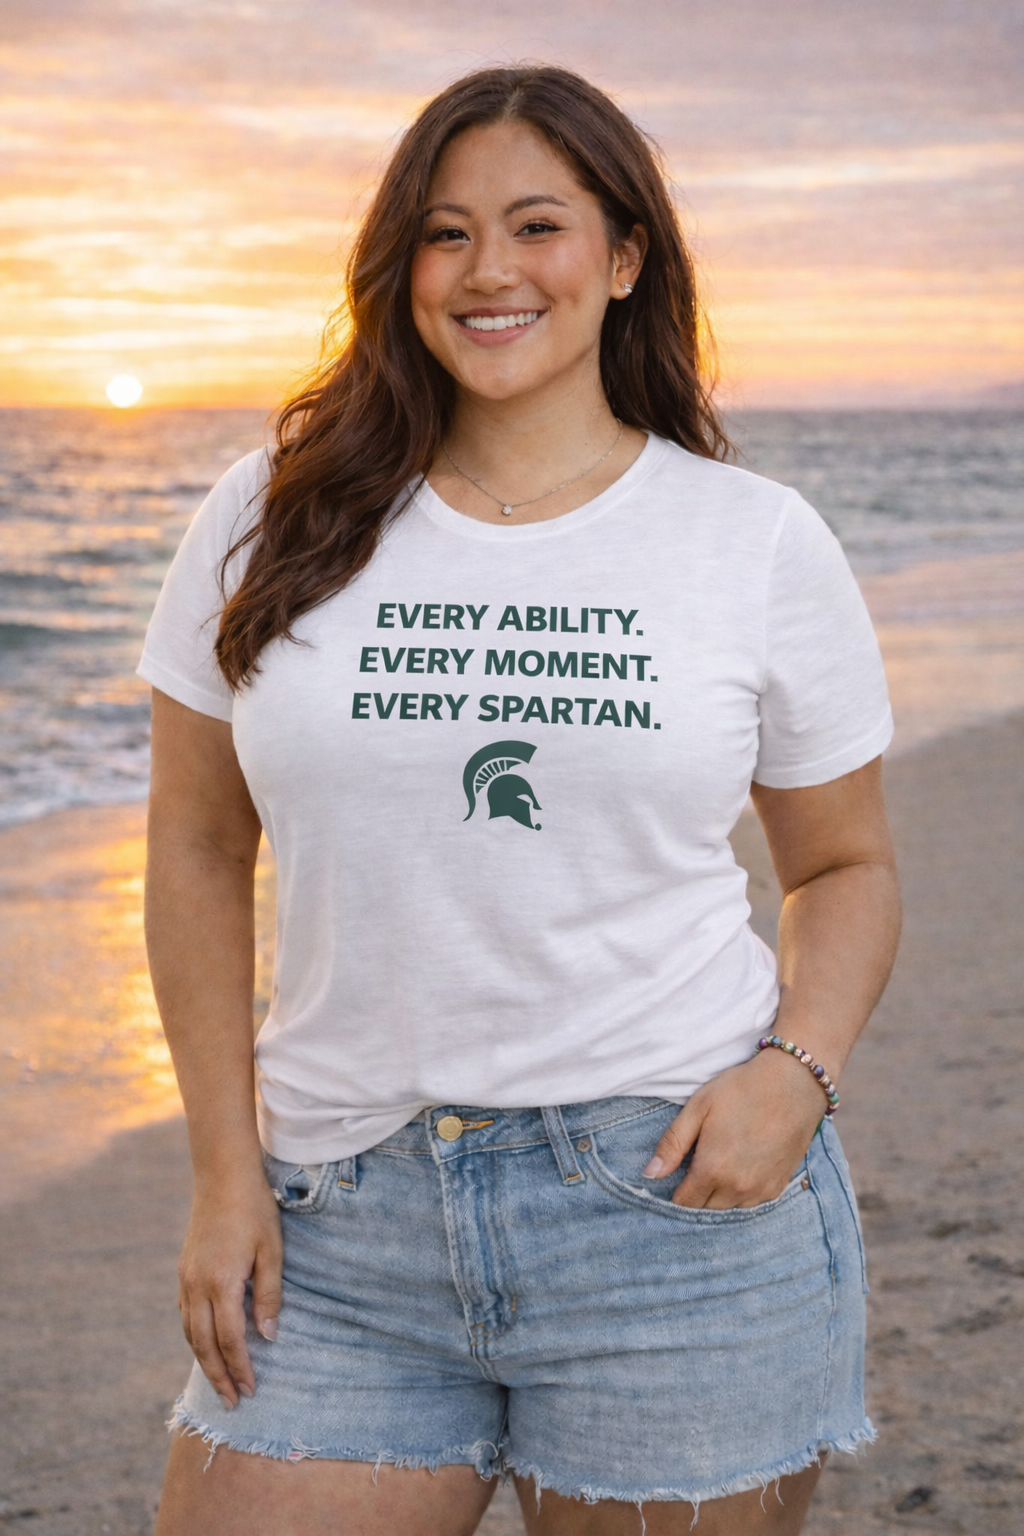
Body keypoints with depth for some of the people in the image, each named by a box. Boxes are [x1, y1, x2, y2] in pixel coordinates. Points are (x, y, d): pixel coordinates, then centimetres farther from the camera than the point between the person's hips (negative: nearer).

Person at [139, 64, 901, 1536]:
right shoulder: (276, 521, 3)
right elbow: (197, 853, 8)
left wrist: (796, 1072, -9)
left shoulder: (763, 543, 2)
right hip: (345, 1225, 1)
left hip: (677, 1197, -1)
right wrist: (226, 1167, 2)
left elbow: (847, 865, 10)